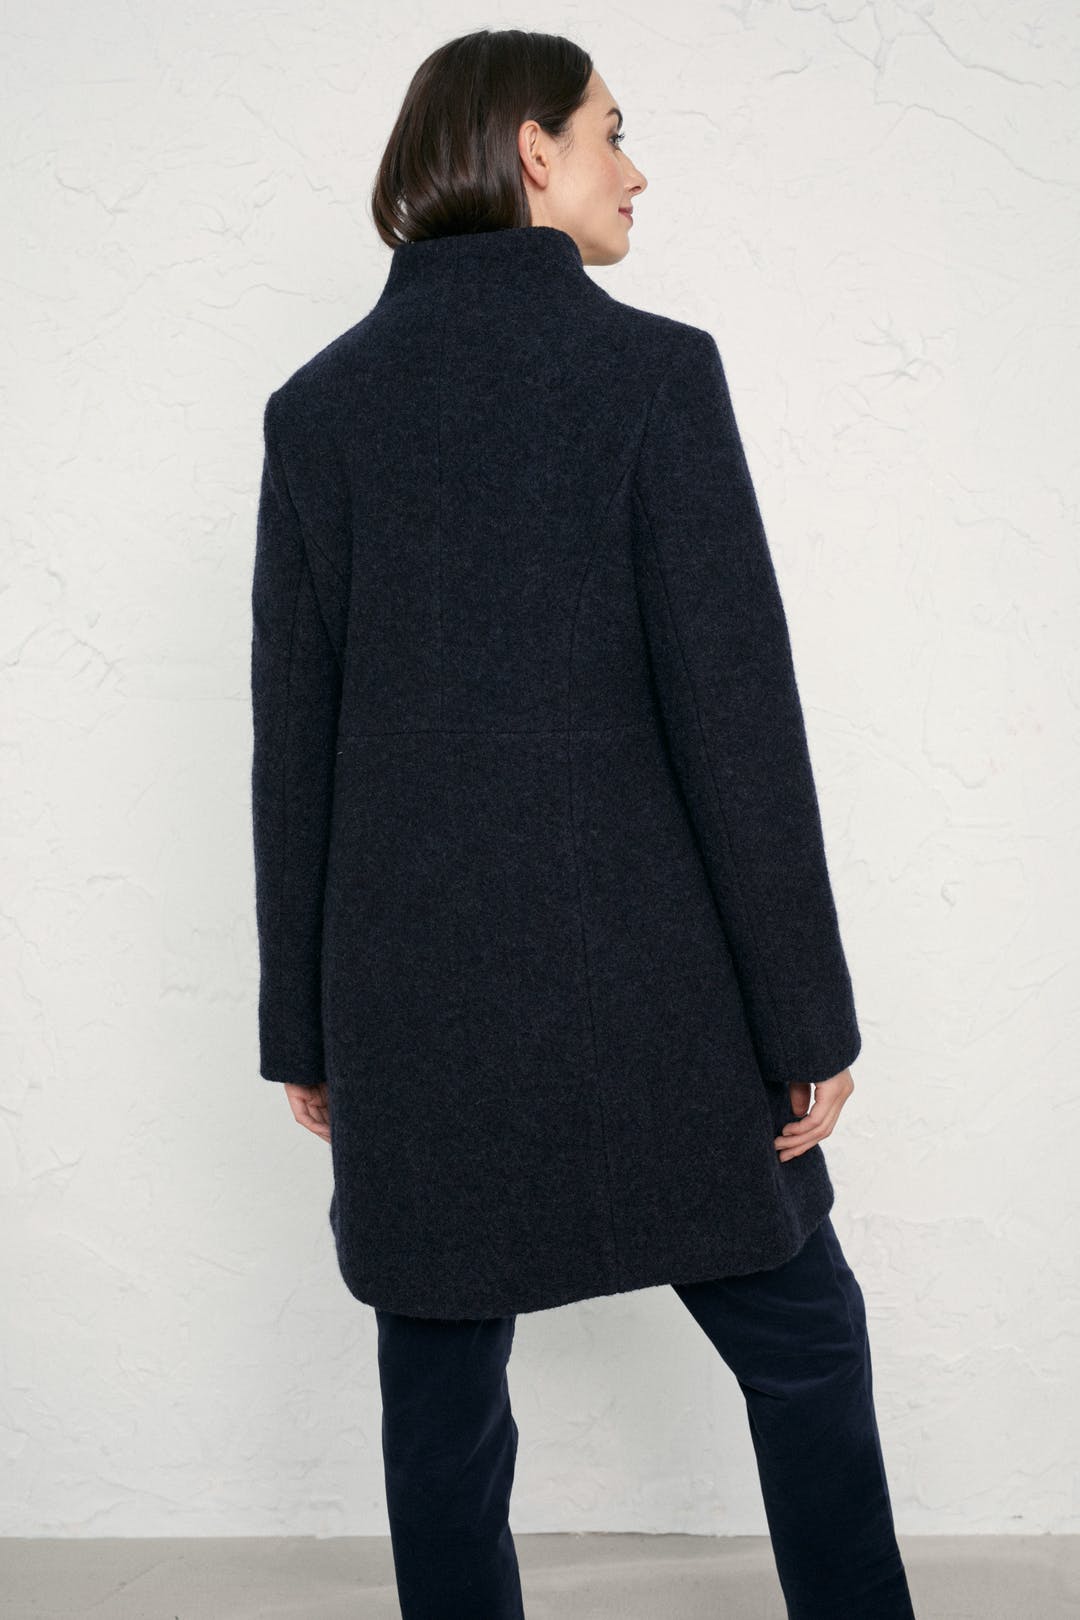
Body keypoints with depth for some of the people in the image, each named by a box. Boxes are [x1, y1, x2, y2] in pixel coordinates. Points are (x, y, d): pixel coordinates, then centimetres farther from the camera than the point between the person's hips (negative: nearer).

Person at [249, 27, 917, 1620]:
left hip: (412, 1006, 4)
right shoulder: (651, 368, -8)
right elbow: (738, 720, -12)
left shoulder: (319, 402, 3)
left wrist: (304, 1032, 11)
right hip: (642, 985, -3)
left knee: (442, 1403, 14)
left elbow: (292, 743, 4)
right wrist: (809, 1019, -4)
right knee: (802, 1341, 17)